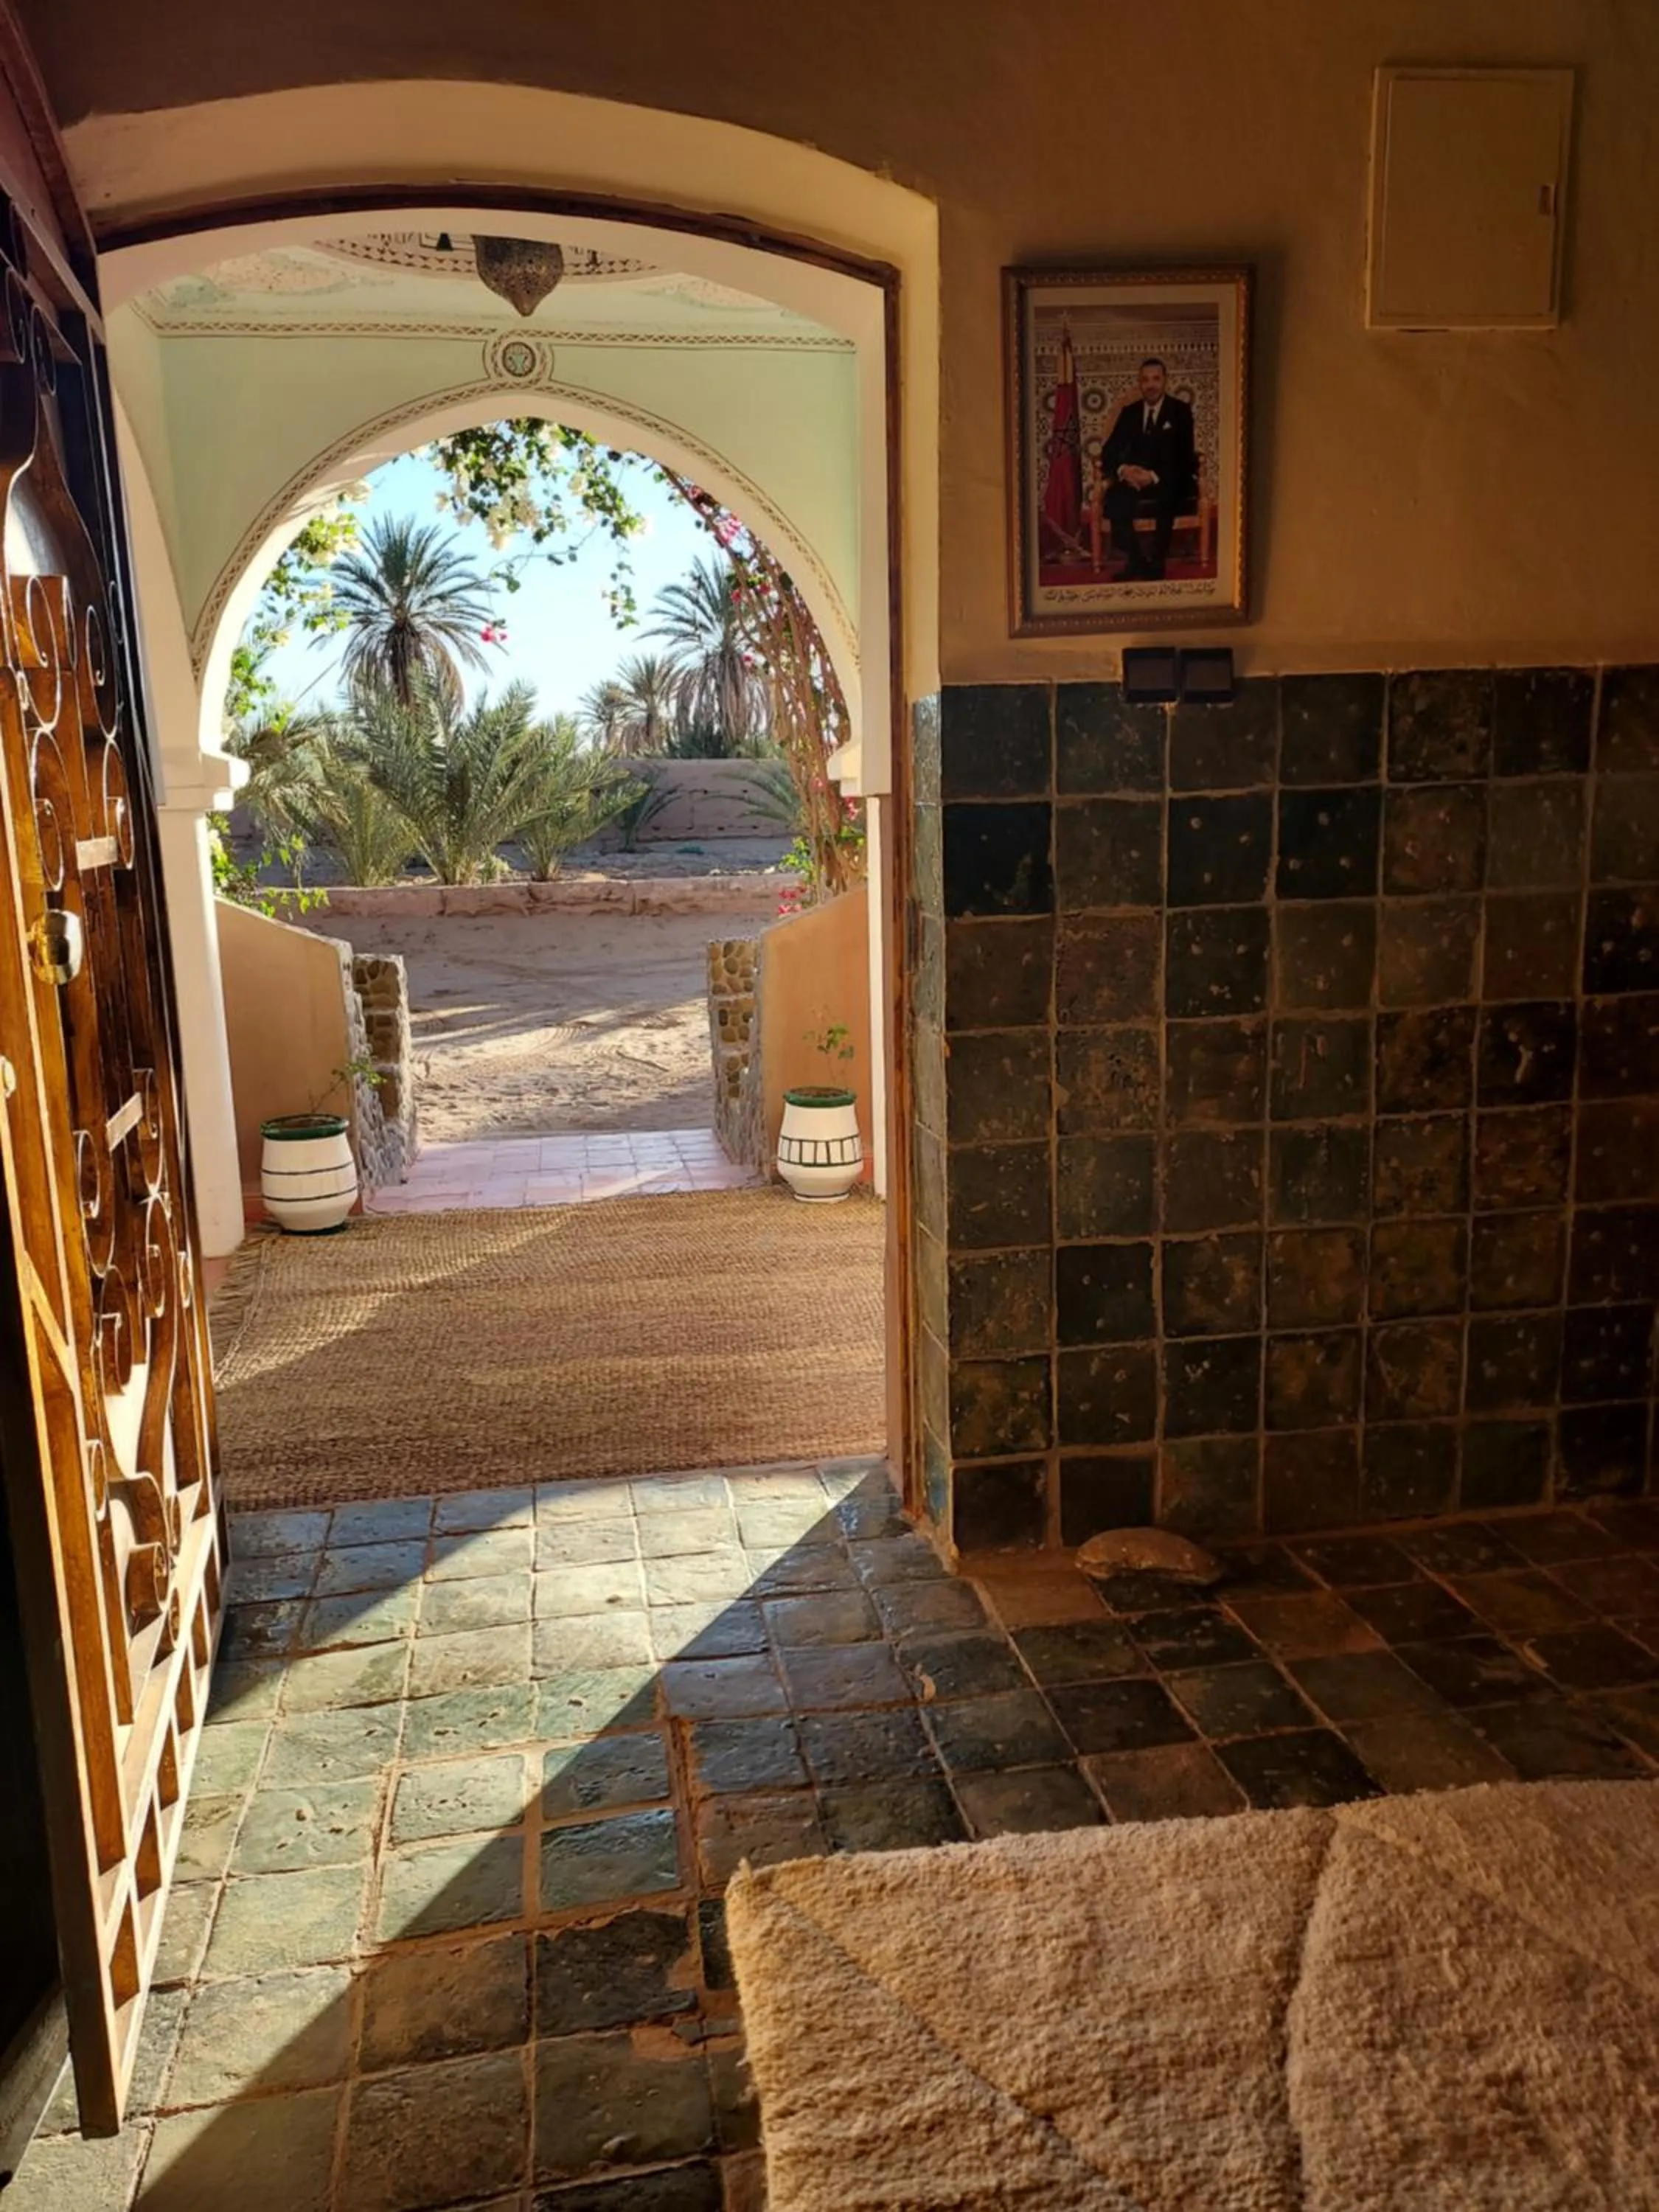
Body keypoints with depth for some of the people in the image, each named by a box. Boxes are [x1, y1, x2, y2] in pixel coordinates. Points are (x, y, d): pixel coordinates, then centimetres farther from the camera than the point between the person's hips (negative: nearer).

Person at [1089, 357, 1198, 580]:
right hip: (1135, 478, 3)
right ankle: (1135, 561, -18)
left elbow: (1184, 456, -8)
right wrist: (1123, 469, -20)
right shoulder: (1129, 412, 11)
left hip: (1171, 482, -3)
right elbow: (1110, 450, 5)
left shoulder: (1180, 411, 2)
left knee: (1166, 497, -38)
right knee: (1113, 496, -30)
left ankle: (1156, 563, -25)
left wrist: (1155, 476, -25)